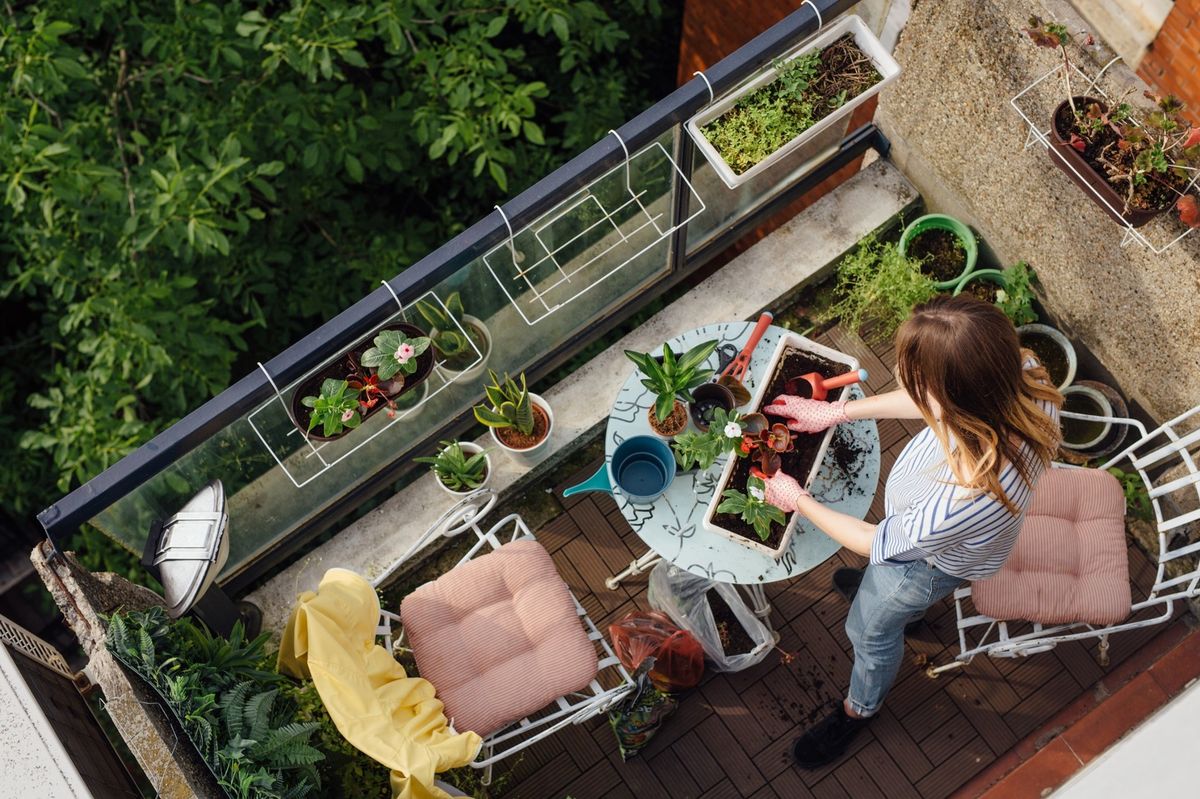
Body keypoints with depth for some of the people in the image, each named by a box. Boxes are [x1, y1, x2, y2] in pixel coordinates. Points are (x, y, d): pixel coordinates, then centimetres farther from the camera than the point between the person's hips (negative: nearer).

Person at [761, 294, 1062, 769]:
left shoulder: (963, 499, -51)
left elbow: (881, 545, -27)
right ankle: (912, 604, 75)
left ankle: (859, 710, 59)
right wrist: (839, 412, -8)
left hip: (932, 557, -5)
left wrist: (798, 501, -13)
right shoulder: (1022, 372, -36)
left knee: (871, 630, 26)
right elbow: (939, 401, -11)